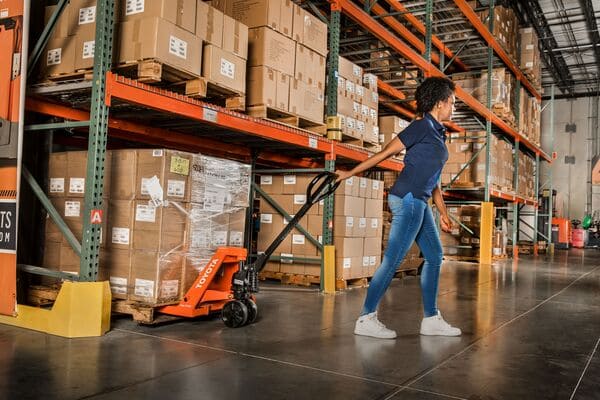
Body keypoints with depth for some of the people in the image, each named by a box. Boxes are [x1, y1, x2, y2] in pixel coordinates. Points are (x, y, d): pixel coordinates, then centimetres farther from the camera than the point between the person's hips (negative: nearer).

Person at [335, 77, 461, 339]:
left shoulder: (438, 134, 21)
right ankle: (366, 319, -1)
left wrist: (443, 213, 21)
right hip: (408, 198, -10)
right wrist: (350, 173, -7)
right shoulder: (423, 126, -6)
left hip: (419, 203, 10)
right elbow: (385, 153, -8)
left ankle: (431, 319, 17)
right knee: (393, 260, -8)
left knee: (434, 256, 10)